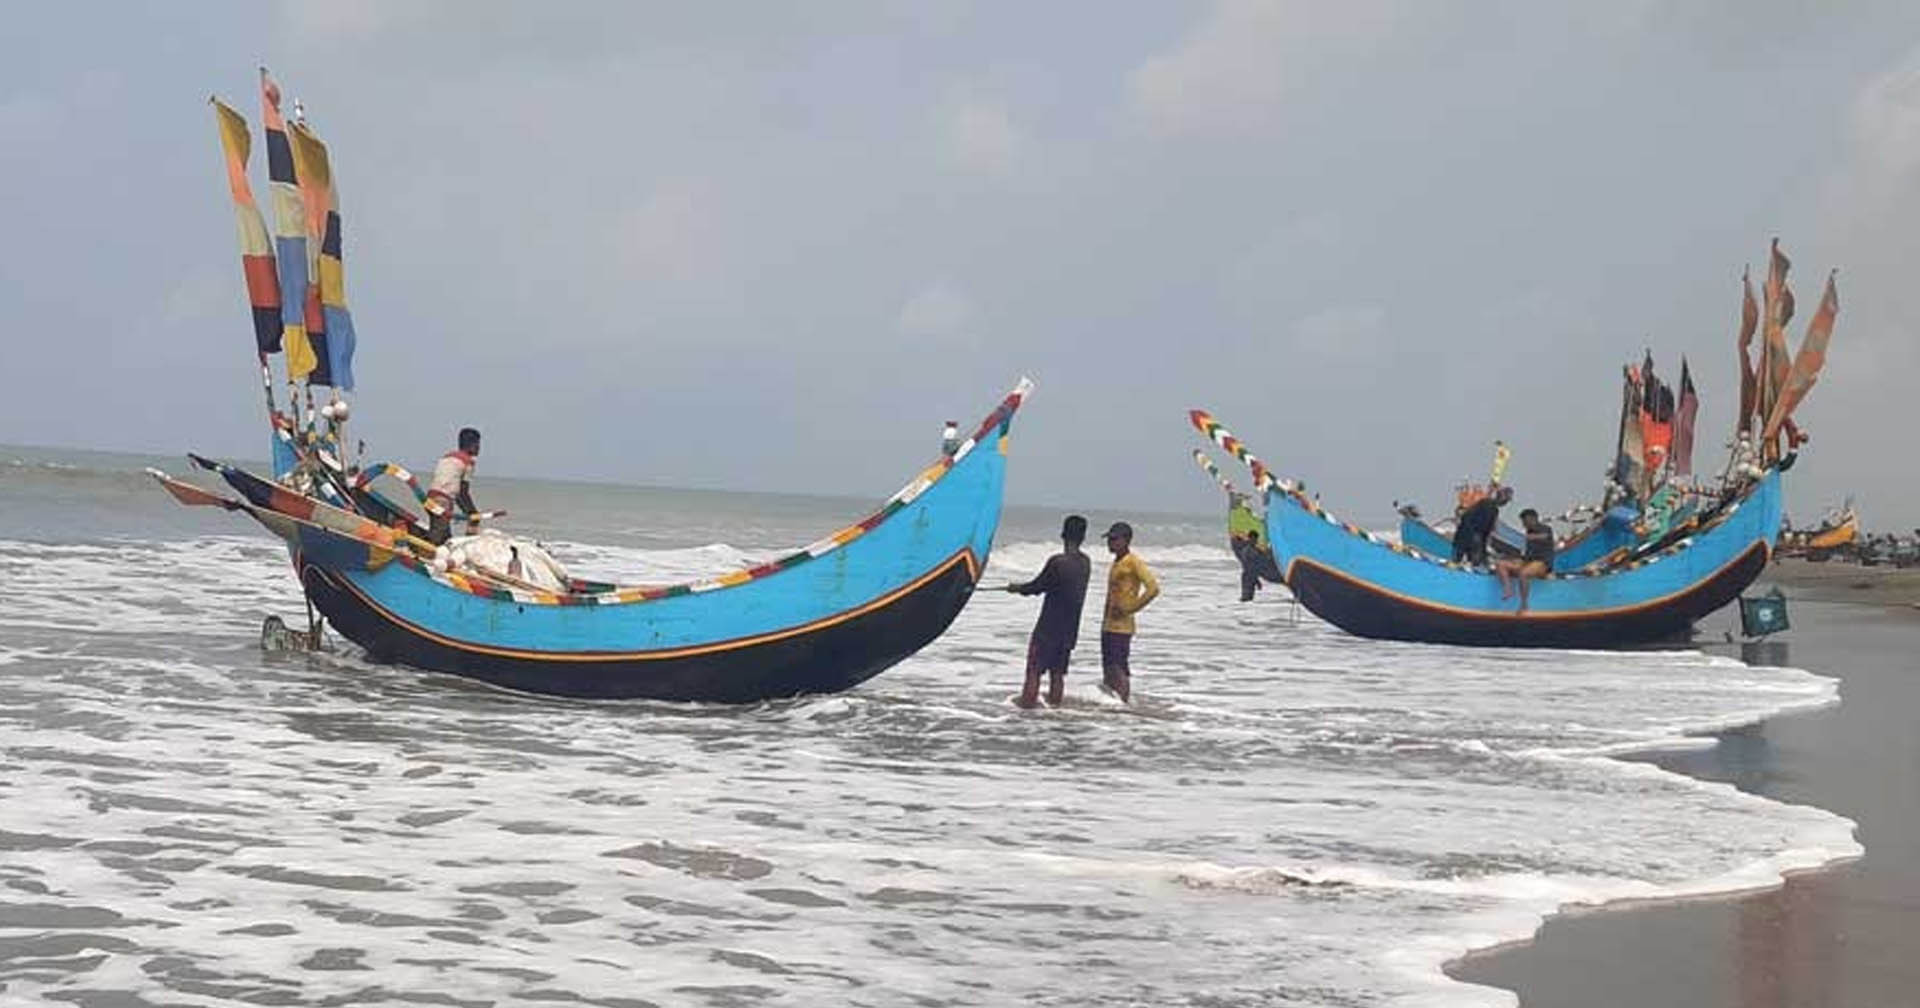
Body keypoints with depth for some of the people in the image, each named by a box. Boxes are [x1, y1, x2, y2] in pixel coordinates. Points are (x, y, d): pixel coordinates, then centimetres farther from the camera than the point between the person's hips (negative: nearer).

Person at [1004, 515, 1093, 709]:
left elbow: (1037, 587, -8)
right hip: (1070, 630, 6)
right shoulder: (1086, 562, 4)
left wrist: (1017, 588, 11)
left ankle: (1028, 703, -2)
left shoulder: (1057, 562, -17)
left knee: (1034, 671, -1)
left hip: (1048, 627, -6)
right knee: (1058, 674, 12)